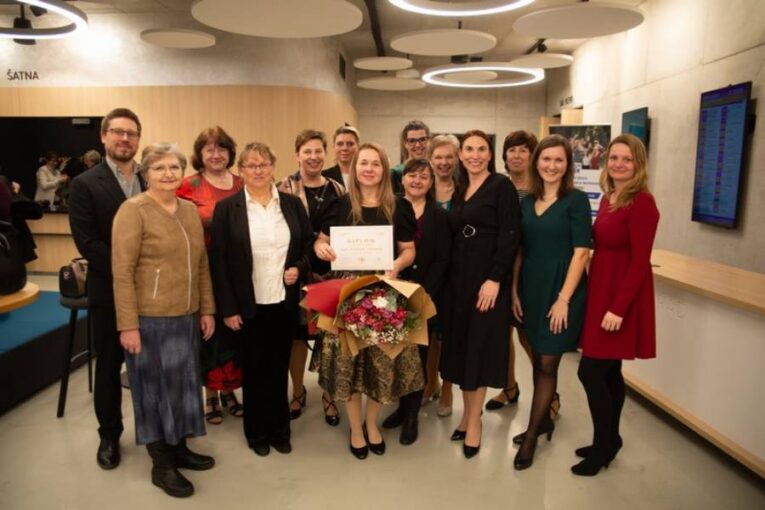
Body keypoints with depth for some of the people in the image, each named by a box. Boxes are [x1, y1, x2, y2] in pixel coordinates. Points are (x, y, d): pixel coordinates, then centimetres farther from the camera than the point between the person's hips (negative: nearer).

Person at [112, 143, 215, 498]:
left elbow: (202, 264, 12)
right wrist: (127, 324, -16)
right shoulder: (133, 210, -10)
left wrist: (207, 309, 10)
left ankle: (179, 448, 34)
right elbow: (122, 272, -14)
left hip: (186, 316, 6)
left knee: (181, 384, 16)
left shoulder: (190, 210, 8)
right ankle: (161, 466, 22)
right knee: (155, 387, 7)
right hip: (149, 318, -6)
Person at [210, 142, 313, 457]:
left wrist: (299, 269, -10)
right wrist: (227, 308, -9)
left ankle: (279, 429, 31)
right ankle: (257, 432, 31)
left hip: (284, 302, 2)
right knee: (254, 369, 13)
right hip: (248, 305, -2)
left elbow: (309, 245, 10)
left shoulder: (292, 204, 4)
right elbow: (219, 262, -6)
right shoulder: (226, 208, -5)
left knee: (279, 367, 13)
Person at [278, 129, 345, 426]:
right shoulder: (286, 188, -3)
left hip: (331, 272, 3)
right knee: (298, 333, 9)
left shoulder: (337, 189, 8)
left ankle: (328, 395, 25)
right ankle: (298, 392, 30)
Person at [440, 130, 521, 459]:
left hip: (487, 278, -6)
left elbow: (510, 235, -14)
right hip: (458, 277, 6)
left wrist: (495, 279, -20)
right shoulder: (459, 191, 13)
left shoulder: (501, 186, -6)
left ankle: (474, 419, 16)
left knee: (480, 345, 2)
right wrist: (448, 276, 8)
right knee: (461, 344, 11)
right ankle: (468, 411, 26)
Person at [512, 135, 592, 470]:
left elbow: (581, 252, -12)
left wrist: (564, 298, -16)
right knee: (538, 360, 15)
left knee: (547, 364, 3)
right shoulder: (527, 202, 7)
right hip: (530, 289, 5)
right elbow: (519, 250, 9)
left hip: (560, 291, -5)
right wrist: (514, 291, 3)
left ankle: (532, 435, 15)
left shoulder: (576, 200, -7)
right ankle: (543, 420, 33)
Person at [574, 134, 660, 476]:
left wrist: (618, 308, -20)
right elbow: (601, 247, 9)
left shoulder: (642, 203, -15)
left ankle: (603, 447, 15)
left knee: (590, 372, -4)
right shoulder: (608, 198, 10)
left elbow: (639, 262, -19)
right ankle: (610, 440, 31)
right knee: (609, 372, 16)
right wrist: (602, 299, 6)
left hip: (621, 298, -8)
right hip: (601, 292, 8)